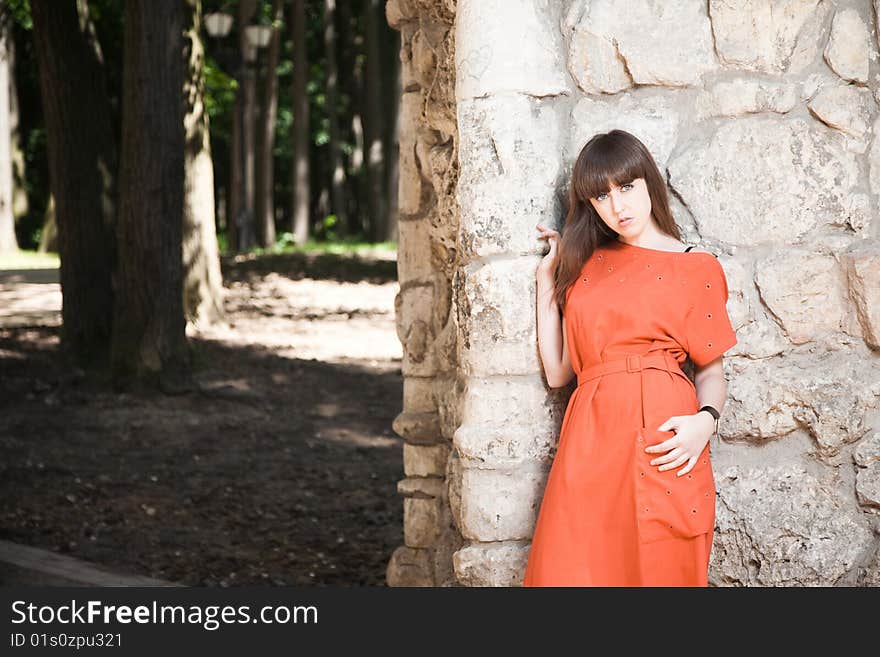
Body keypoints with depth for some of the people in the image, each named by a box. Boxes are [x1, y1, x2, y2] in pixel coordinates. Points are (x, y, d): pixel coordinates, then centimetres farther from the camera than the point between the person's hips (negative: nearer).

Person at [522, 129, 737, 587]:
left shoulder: (695, 269, 7)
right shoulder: (584, 265, 18)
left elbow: (711, 369, 7)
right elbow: (557, 372, 15)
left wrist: (705, 420, -13)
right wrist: (547, 279, 16)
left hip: (662, 442, -3)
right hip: (591, 436, 3)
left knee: (661, 568, -4)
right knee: (575, 568, -4)